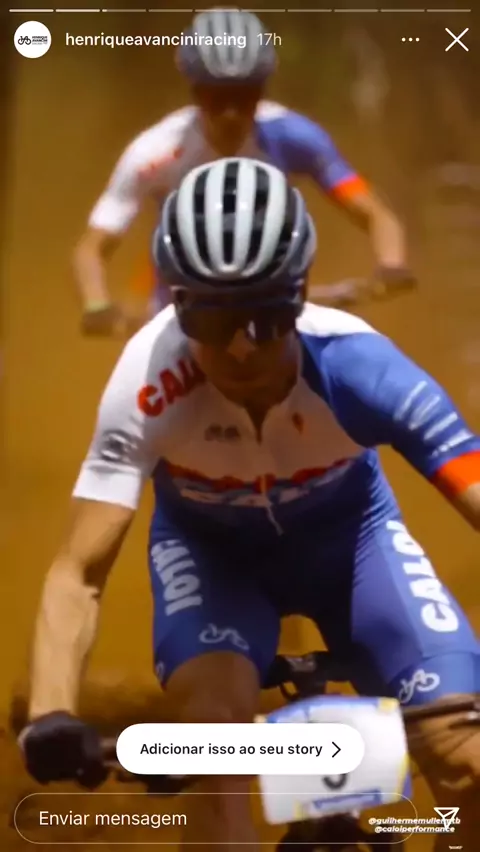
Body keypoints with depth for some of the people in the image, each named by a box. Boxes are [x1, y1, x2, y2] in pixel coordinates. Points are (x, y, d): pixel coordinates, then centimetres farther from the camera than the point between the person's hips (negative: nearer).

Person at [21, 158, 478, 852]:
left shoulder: (357, 366, -34)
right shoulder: (149, 384, -34)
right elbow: (79, 574, -33)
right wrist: (50, 715, -50)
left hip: (344, 535, 1)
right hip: (209, 546, 0)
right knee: (213, 727, -31)